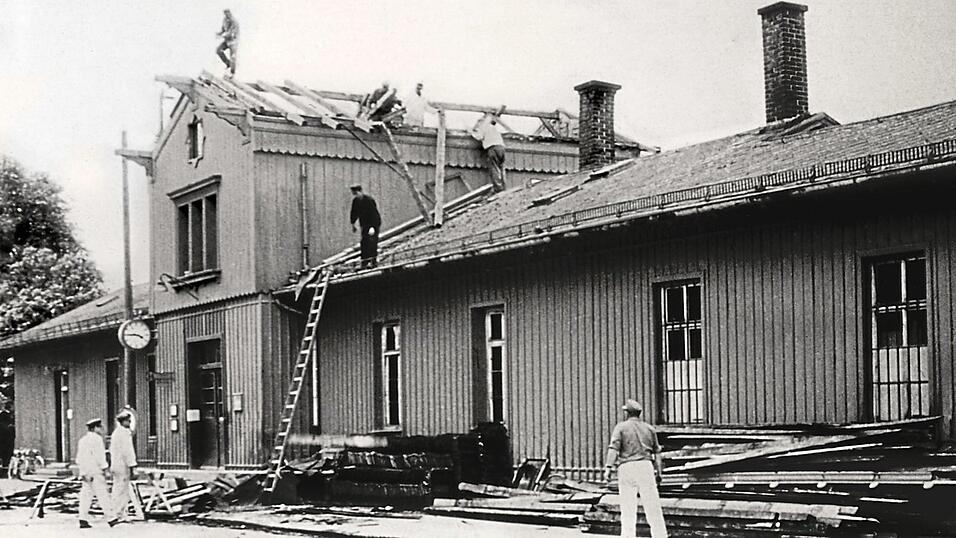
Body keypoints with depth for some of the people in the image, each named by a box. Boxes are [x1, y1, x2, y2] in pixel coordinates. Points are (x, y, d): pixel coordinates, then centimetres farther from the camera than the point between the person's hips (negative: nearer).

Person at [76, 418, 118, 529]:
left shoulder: (82, 440, 17)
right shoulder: (96, 438, -8)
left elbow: (79, 459, 17)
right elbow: (99, 455, -16)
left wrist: (83, 472, 19)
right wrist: (104, 468, -12)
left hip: (85, 473, 8)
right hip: (96, 472, -8)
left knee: (86, 495, 4)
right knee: (103, 494, -5)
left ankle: (83, 519, -3)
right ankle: (111, 518, -3)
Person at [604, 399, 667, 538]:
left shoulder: (621, 427, 4)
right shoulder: (649, 428, 14)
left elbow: (613, 448, -9)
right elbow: (657, 452, 15)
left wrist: (608, 468, -14)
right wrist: (658, 471, 20)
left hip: (626, 468, -1)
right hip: (645, 466, 1)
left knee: (628, 507, 1)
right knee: (653, 506, 2)